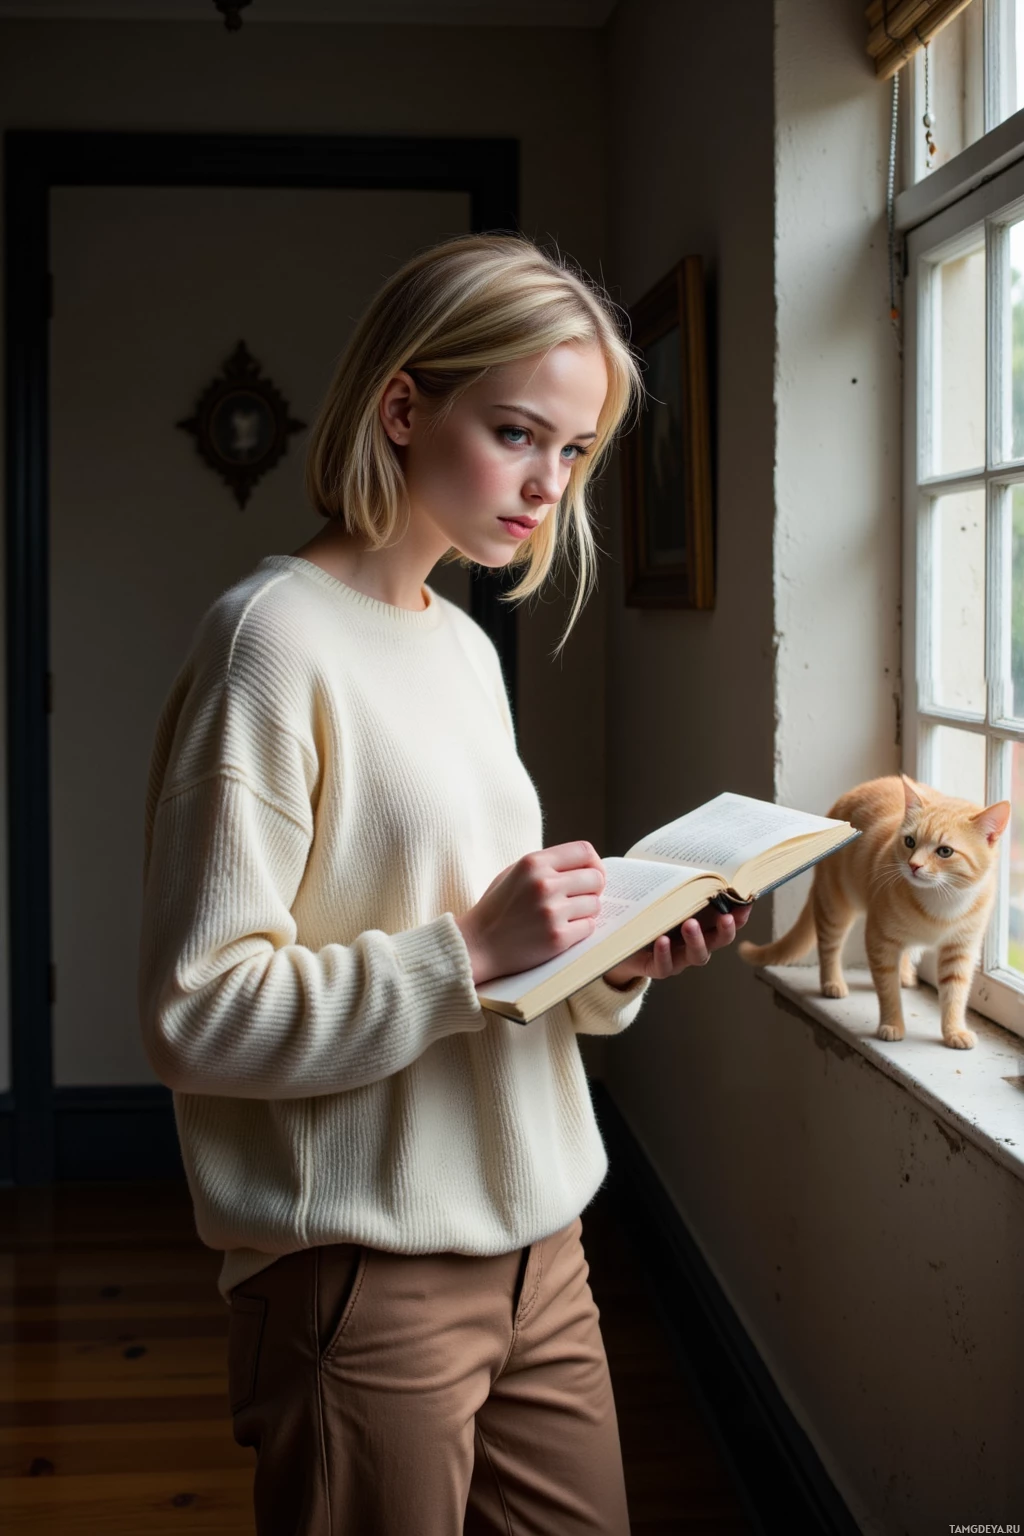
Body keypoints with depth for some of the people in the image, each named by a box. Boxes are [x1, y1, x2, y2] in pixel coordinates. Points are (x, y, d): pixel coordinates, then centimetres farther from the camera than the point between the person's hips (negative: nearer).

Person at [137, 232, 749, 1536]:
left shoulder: (465, 645, 12)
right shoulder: (277, 640, -14)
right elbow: (196, 1013, -19)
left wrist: (617, 967, -2)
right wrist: (470, 951, -23)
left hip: (534, 1249, 8)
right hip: (363, 1280, -8)